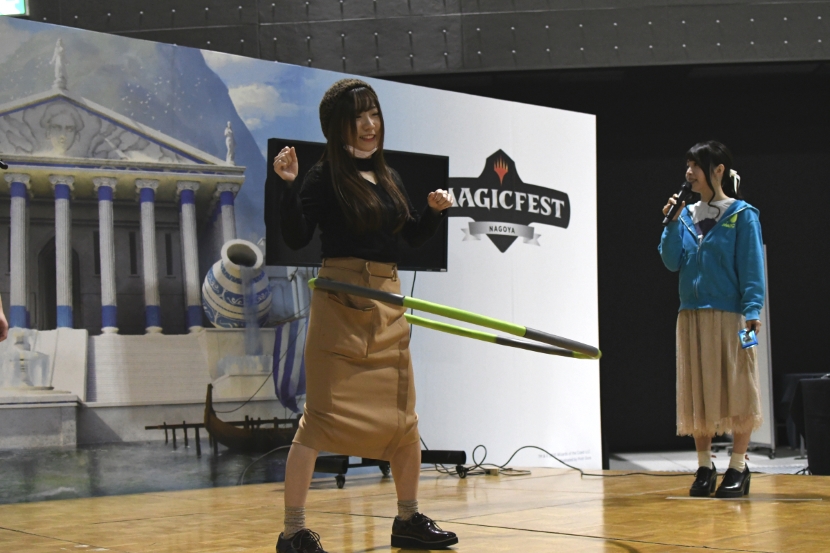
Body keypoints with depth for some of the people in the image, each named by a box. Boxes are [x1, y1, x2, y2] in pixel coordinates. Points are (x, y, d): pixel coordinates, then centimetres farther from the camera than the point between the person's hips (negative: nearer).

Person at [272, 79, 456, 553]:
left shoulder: (390, 177, 13)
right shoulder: (325, 178, -6)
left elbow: (415, 237, 23)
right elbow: (296, 238, -15)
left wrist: (436, 210, 6)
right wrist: (289, 185, -26)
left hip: (388, 306, 7)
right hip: (340, 304, -7)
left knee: (403, 417, 12)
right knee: (323, 415, -7)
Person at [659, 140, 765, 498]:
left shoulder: (742, 215, -2)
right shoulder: (687, 215, 11)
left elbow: (752, 266, -6)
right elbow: (672, 262, 6)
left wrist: (751, 310, -15)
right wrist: (672, 223, -4)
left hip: (730, 315, -5)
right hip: (691, 315, 5)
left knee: (735, 389, -1)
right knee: (697, 391, 7)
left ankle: (738, 467, 6)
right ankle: (704, 466, 15)